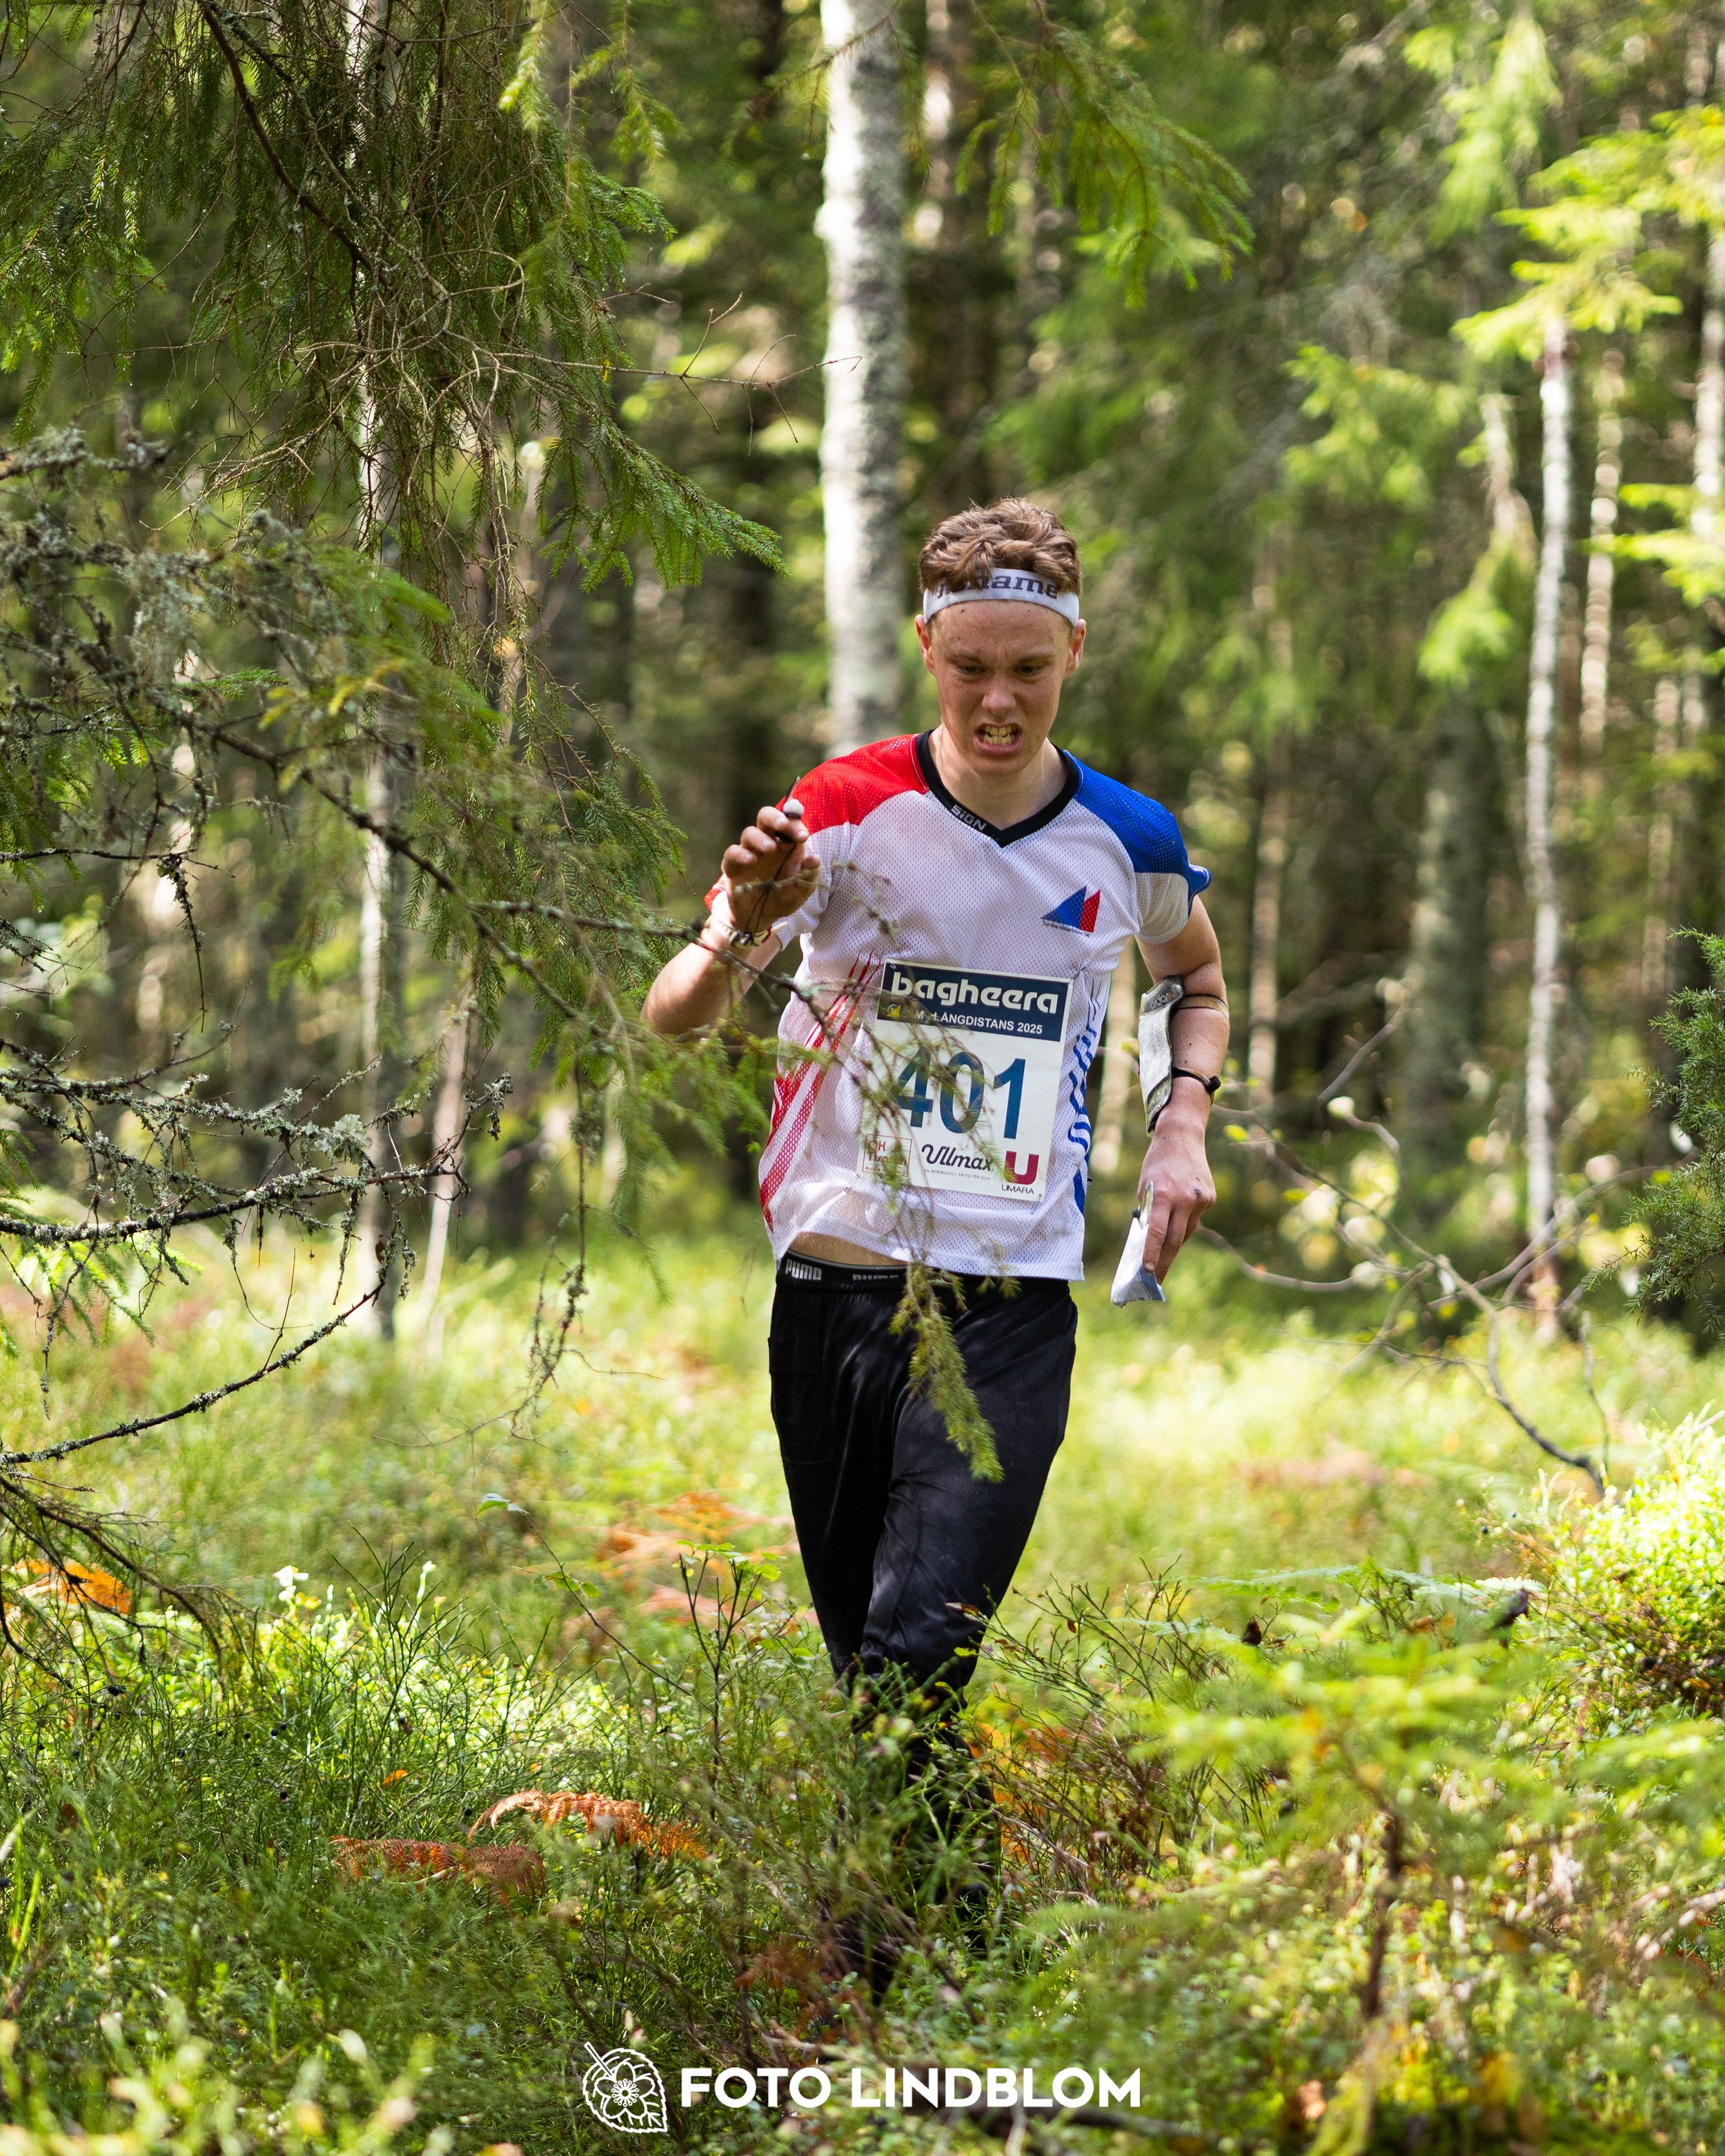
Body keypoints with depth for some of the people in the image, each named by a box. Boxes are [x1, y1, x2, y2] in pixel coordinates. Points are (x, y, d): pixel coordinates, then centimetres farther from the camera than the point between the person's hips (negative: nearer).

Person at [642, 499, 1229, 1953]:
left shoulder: (1130, 844, 3)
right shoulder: (850, 812, -4)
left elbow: (1201, 980, 26)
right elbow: (675, 1016, -10)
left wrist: (1185, 1121, 8)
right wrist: (743, 930, -32)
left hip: (1013, 1309, -1)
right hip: (839, 1285, 1)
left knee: (913, 1660, -16)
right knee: (866, 1667, 7)